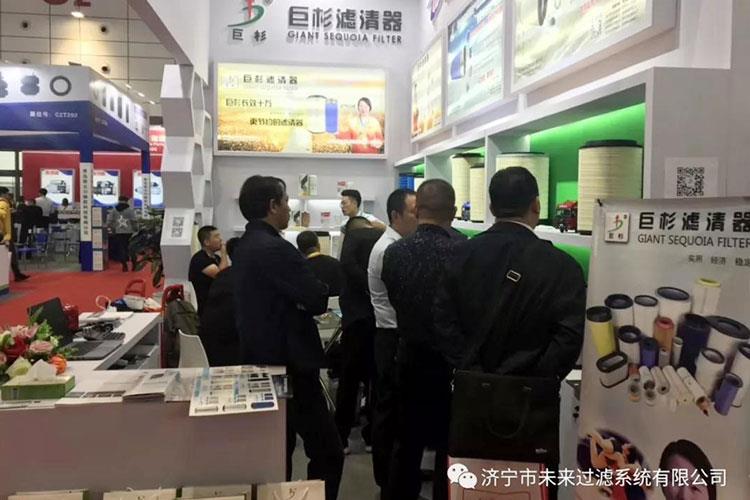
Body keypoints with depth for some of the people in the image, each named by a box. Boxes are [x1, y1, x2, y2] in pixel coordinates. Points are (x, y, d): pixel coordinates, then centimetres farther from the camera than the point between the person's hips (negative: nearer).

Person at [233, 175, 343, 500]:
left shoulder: (246, 246, 10)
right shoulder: (275, 249, -21)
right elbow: (319, 300, -22)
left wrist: (307, 291, -1)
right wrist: (319, 289, -1)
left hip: (261, 359, 10)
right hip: (288, 363, -10)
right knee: (328, 452, -1)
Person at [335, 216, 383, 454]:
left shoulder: (354, 234, 3)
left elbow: (348, 263, -16)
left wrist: (369, 290, -13)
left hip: (360, 313, -3)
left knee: (350, 376, 7)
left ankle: (341, 436, 14)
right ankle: (373, 434, 20)